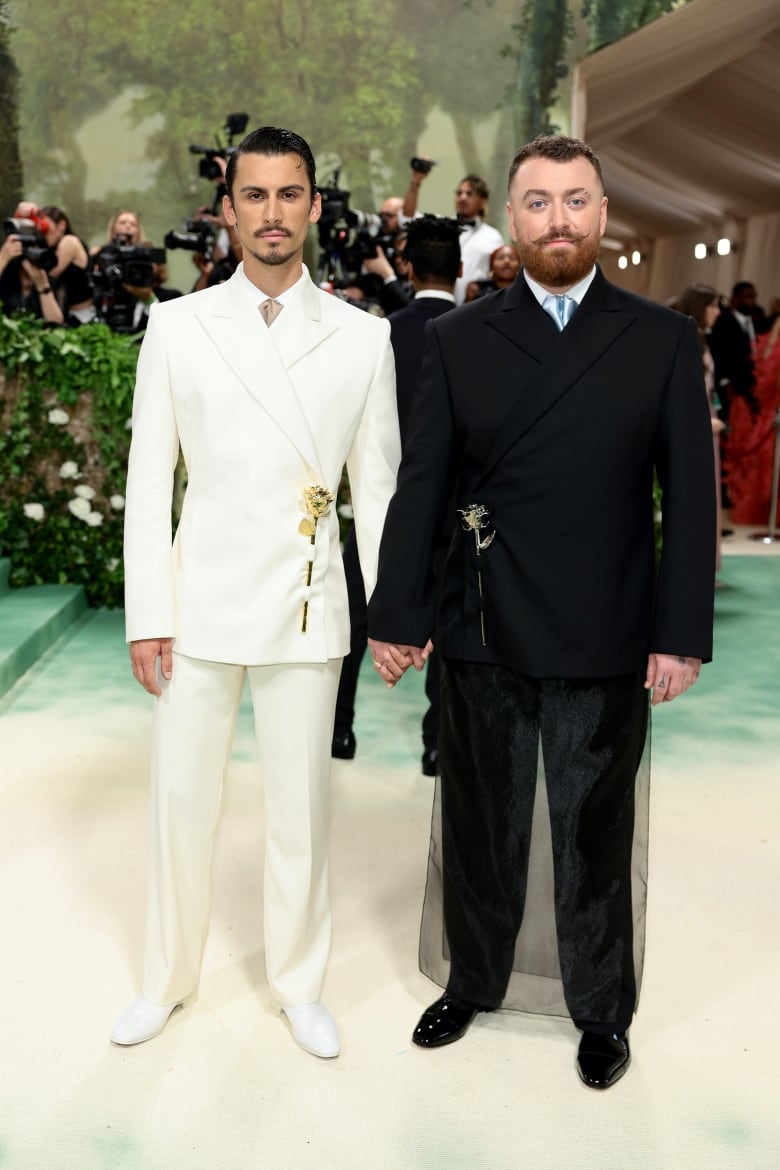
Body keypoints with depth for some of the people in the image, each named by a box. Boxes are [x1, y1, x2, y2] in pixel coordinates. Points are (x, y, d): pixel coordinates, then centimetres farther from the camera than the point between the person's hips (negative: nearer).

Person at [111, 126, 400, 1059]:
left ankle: (298, 984, 31)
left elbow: (378, 486, 5)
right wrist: (146, 615, -3)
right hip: (201, 604, 1)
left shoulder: (363, 338, 2)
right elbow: (148, 479, 1)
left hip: (305, 609, 0)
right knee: (179, 803, 11)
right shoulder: (178, 326, 2)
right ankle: (168, 979, 33)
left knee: (300, 812, 10)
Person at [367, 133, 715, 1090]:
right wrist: (397, 615, -1)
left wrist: (682, 631, -6)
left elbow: (690, 496, -1)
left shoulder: (662, 339, 2)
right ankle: (472, 981, 38)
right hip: (482, 639, 1)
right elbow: (419, 486, 2)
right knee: (480, 828, 16)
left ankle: (601, 1012, 34)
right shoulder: (458, 339, 4)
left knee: (596, 835, 13)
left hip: (605, 648, -1)